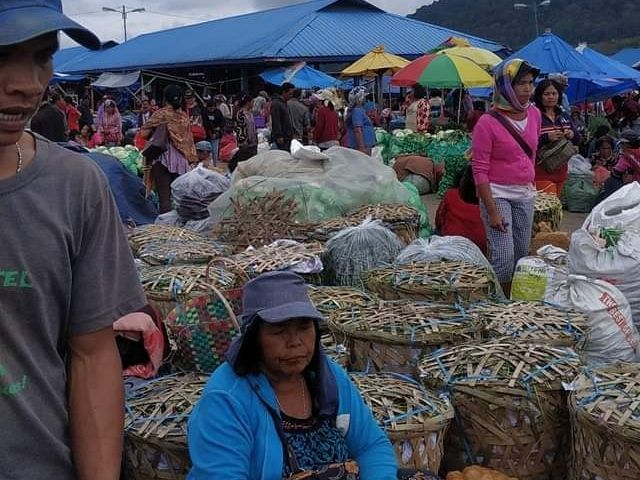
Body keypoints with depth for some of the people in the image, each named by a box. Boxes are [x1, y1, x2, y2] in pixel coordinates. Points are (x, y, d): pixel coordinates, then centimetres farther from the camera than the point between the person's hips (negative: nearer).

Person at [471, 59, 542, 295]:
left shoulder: (534, 114, 4)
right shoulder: (488, 123, -15)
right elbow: (479, 170, -15)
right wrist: (492, 211, -18)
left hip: (525, 193, 7)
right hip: (497, 193, -6)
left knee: (522, 255, 12)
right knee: (504, 258, -10)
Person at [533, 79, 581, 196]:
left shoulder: (564, 116, 14)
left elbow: (577, 141, 18)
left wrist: (572, 135, -4)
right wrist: (547, 137, -27)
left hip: (561, 172, 7)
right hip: (542, 173, -7)